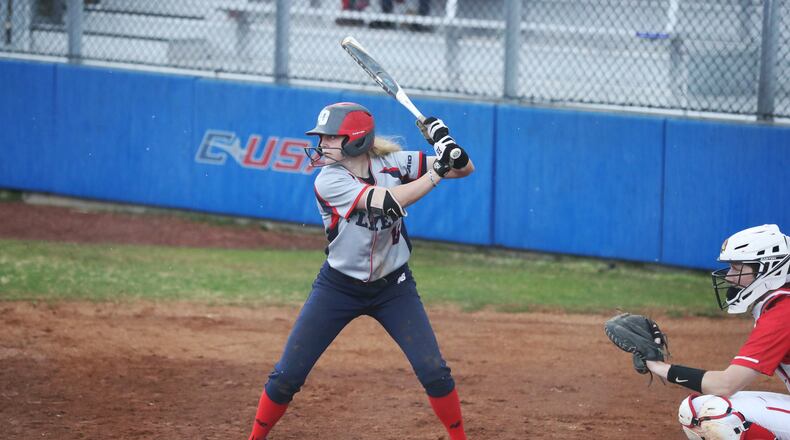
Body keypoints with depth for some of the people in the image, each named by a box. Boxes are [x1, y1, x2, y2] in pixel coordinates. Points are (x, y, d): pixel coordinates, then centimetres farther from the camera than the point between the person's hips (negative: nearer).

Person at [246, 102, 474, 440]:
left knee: (433, 371, -8)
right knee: (287, 375, -2)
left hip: (394, 287, 2)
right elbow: (389, 202, -32)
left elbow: (464, 169, -8)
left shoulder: (393, 163, -10)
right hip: (338, 287, -2)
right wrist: (437, 171, -29)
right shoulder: (329, 180, -20)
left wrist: (448, 148, -28)